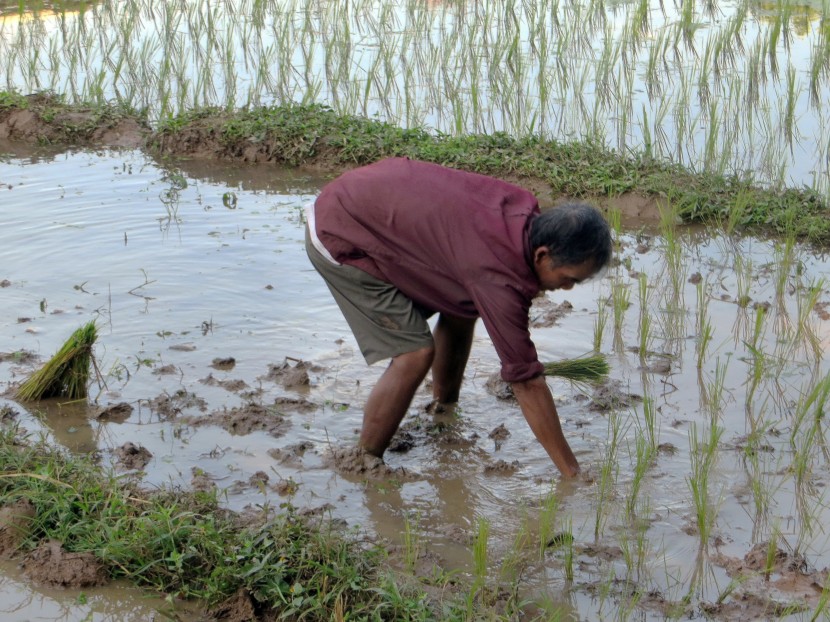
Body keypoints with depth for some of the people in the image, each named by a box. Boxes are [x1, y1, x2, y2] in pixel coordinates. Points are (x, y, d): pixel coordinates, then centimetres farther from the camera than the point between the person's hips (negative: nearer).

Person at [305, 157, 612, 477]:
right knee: (415, 354, -15)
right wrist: (572, 472, -21)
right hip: (339, 238, -9)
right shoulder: (499, 275, -32)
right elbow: (526, 382, -27)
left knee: (461, 311, 11)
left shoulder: (524, 209, -10)